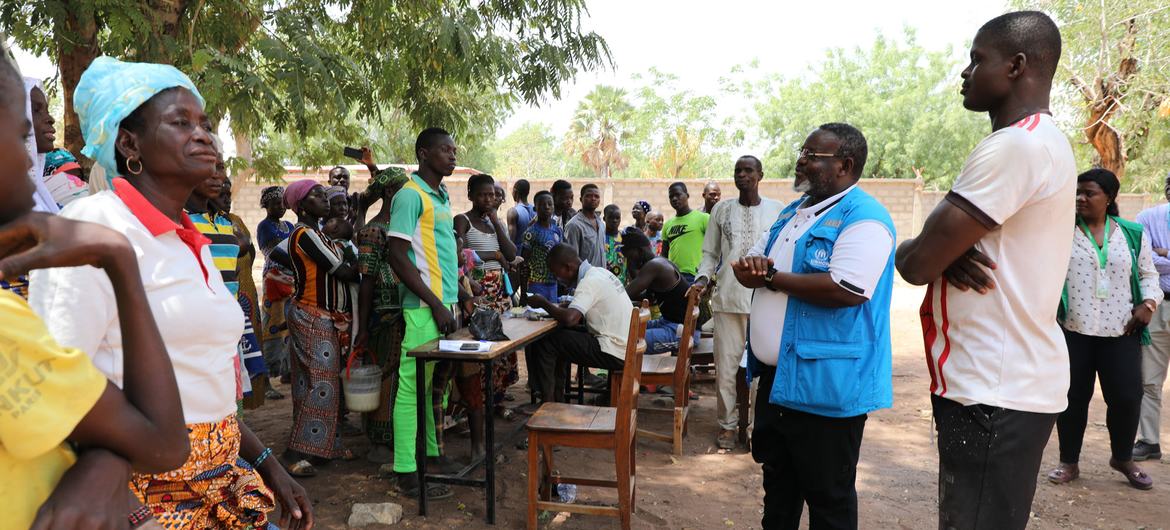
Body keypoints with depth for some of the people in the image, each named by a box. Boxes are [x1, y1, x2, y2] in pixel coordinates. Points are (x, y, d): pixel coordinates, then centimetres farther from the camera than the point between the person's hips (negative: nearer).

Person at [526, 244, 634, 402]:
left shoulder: (589, 282, -17)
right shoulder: (599, 272, 10)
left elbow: (570, 318, -30)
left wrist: (543, 303, -13)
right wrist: (559, 307, 6)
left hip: (614, 354, -10)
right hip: (625, 348, 10)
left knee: (543, 343, -7)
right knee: (560, 336, 19)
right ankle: (557, 398, 22)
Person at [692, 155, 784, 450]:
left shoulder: (777, 211, 5)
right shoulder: (721, 210, 9)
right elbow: (710, 253, 12)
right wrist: (703, 278, -4)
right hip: (728, 298, 1)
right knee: (726, 365, 3)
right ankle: (728, 423, 17)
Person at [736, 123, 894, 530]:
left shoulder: (863, 217, -16)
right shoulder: (793, 212, 13)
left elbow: (847, 289, -29)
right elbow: (747, 265, 16)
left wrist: (771, 277, -18)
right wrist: (751, 267, -10)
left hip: (825, 384, -9)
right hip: (776, 375, 9)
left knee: (827, 495, 7)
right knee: (778, 478, 23)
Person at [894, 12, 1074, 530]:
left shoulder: (1016, 144, -18)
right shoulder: (1041, 141, 16)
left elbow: (917, 263, -19)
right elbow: (943, 244, 16)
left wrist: (906, 251, 3)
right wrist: (947, 253, -7)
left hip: (994, 393, -10)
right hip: (1013, 382, 10)